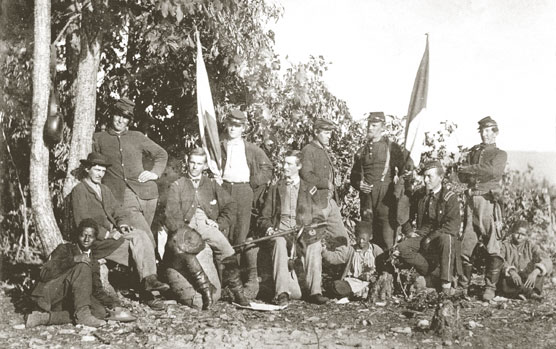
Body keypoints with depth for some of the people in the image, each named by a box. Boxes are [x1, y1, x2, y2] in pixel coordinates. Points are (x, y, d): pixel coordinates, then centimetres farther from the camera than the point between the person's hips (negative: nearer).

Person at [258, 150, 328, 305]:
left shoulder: (309, 189, 18)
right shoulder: (274, 189, 20)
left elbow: (318, 216, 14)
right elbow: (264, 218, 18)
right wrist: (268, 227, -4)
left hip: (304, 231, 0)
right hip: (281, 229, 0)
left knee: (315, 244, -34)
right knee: (279, 242, -36)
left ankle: (315, 292, -31)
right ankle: (283, 292, -41)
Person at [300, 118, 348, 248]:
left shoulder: (326, 151, 19)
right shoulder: (308, 151, -11)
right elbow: (306, 175, -22)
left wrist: (335, 178, 8)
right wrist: (326, 183, -17)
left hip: (331, 201, 9)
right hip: (317, 203, -9)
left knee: (342, 239, 8)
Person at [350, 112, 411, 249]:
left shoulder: (392, 147, 6)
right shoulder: (362, 151, 18)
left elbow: (406, 165, -3)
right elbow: (353, 175, 23)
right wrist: (359, 185, 3)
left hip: (386, 197, -4)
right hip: (367, 197, 4)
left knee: (387, 239, -7)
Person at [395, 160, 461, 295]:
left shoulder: (450, 197, -5)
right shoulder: (419, 195, 10)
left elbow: (453, 224, -16)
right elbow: (408, 216, 22)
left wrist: (431, 238, -21)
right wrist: (410, 231, 2)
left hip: (442, 235, -4)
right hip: (421, 235, 4)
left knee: (446, 239, -41)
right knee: (401, 249, -25)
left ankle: (446, 283, -30)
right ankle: (432, 272, -11)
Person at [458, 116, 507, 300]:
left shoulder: (500, 154, 8)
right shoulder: (474, 152, 21)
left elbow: (494, 171, -15)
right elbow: (462, 176, 10)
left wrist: (471, 169, -8)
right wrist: (480, 172, -8)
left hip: (489, 201, -4)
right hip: (471, 201, 4)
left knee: (493, 247, -6)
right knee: (465, 246, 3)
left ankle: (490, 287, -1)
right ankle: (464, 284, 14)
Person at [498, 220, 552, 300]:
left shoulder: (530, 246, 7)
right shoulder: (505, 245, 3)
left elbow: (546, 260, -12)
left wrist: (535, 272, -32)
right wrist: (511, 272, -38)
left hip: (526, 281, 2)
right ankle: (531, 293, -38)